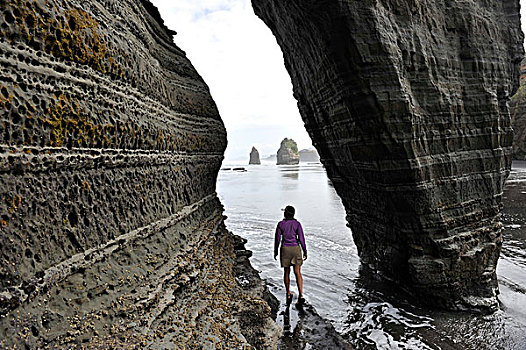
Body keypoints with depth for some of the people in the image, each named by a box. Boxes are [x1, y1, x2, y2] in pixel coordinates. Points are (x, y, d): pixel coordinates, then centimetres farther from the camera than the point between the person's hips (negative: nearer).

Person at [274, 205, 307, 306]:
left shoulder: (280, 224, -6)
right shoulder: (297, 224, -6)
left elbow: (277, 239, -3)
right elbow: (301, 238, -7)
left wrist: (275, 252, 9)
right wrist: (305, 251, 2)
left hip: (285, 249, 0)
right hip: (296, 248, 0)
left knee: (286, 272, 15)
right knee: (297, 273, 3)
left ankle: (288, 294, 19)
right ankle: (301, 296, -7)